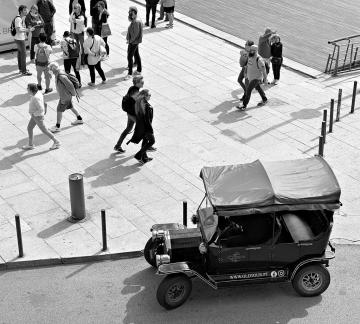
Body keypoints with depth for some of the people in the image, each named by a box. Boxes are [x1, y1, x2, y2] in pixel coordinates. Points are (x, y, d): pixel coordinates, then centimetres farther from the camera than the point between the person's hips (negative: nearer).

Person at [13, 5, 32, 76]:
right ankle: (24, 71, 4)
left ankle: (21, 68, 29)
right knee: (23, 54, -3)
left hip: (21, 38, 10)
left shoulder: (23, 17, 7)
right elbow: (18, 29, -29)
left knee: (20, 53, 18)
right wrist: (28, 30, -24)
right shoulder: (18, 19, -23)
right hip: (20, 39, -10)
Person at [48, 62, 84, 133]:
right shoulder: (57, 75, -1)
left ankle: (57, 127, 9)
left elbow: (70, 85, -25)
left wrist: (73, 93, -12)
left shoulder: (62, 77, -30)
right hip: (63, 95, 9)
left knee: (59, 110, -1)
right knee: (70, 107, 24)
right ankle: (79, 119, 40)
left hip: (65, 97, -9)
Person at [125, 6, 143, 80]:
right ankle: (139, 70, 30)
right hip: (135, 41, 10)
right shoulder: (134, 20, 5)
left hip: (133, 42, -10)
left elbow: (135, 33, -24)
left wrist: (130, 41, -16)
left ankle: (130, 73, -1)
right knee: (136, 55, 19)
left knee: (129, 57, -6)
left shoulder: (136, 22, -25)